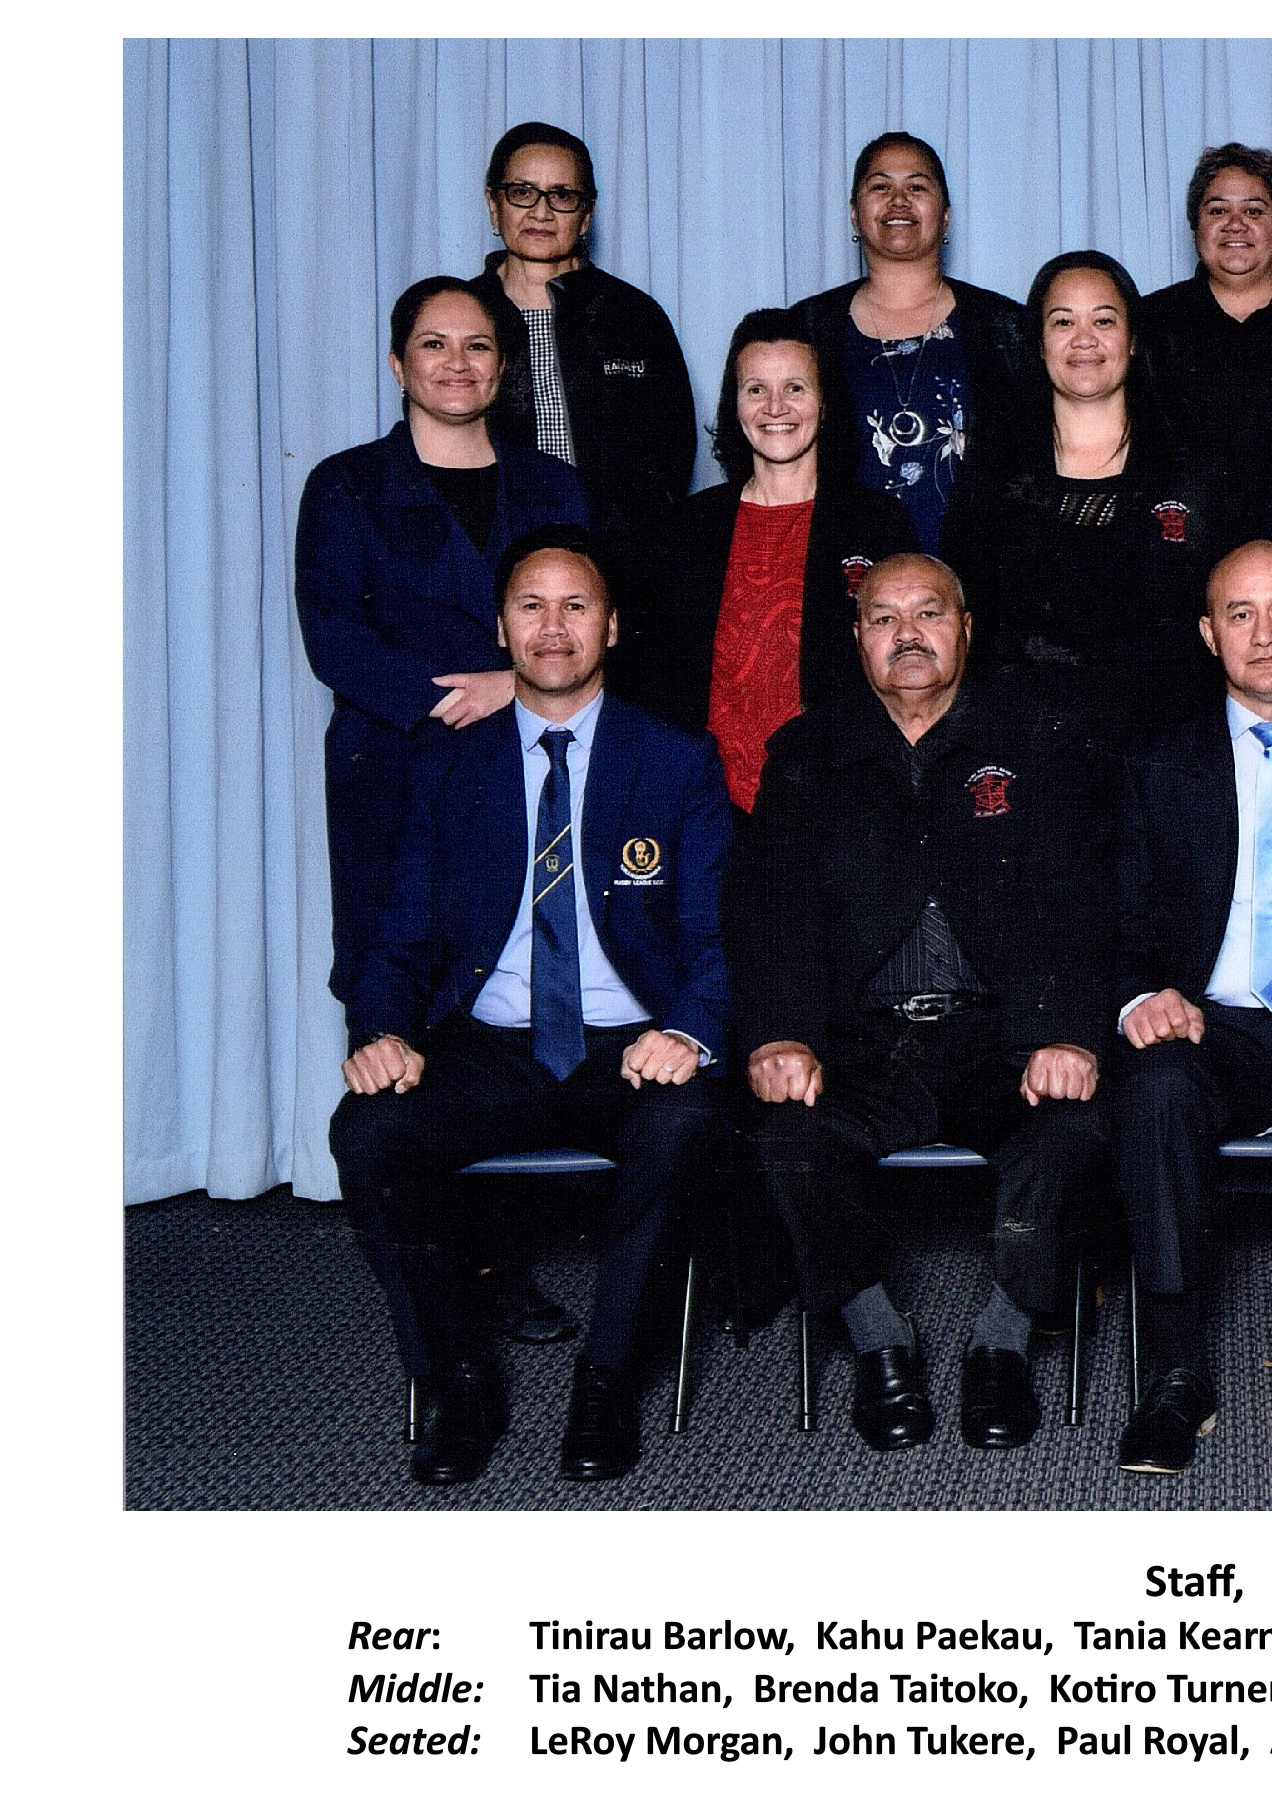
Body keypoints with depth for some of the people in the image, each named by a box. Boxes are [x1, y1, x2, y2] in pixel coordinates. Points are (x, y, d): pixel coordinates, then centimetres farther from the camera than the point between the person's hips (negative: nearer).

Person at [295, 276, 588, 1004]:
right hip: (397, 777, -2)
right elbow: (333, 642, -3)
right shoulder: (346, 486, 8)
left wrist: (513, 685, -10)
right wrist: (454, 699, -13)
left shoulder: (553, 487, 16)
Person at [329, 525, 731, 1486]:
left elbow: (716, 936, 0)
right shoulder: (452, 771, 12)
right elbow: (402, 943, 9)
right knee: (366, 1129, -27)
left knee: (681, 1119, -35)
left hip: (630, 1047, -1)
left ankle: (606, 1380, -14)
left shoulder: (681, 763, 7)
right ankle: (465, 1385, -8)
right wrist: (383, 1033, -14)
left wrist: (689, 1033, -23)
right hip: (488, 1047, 2)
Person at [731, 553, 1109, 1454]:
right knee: (790, 1131, -29)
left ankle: (1002, 1341, -7)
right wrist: (779, 1034, -17)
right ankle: (880, 1340, -6)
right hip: (862, 1039, 1)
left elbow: (1070, 898, 0)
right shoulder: (806, 755, 13)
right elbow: (771, 900, 2)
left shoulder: (1030, 746, 11)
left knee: (1073, 1121, -30)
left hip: (998, 1034, 0)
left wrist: (1068, 1034, -18)